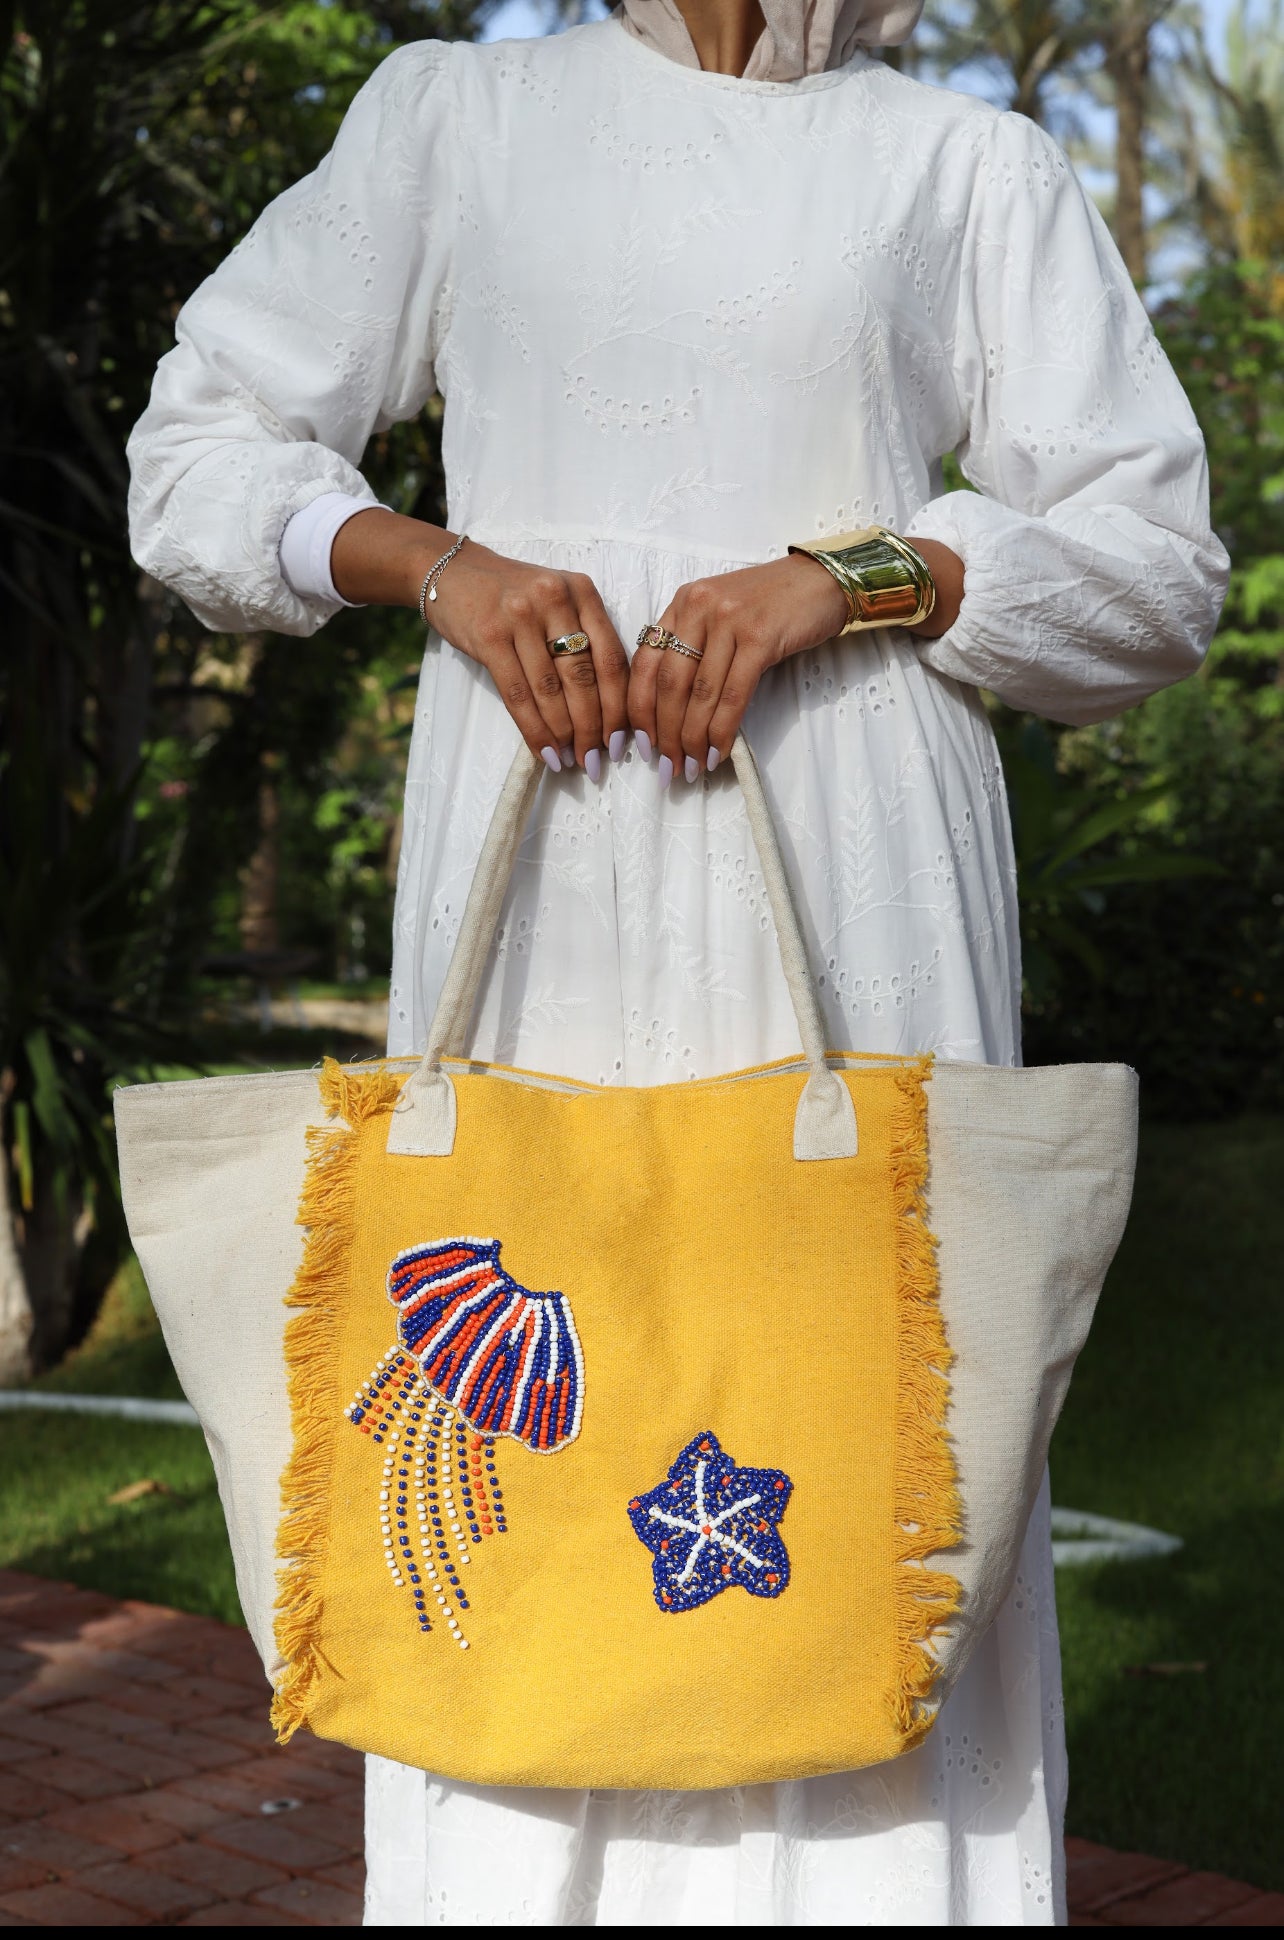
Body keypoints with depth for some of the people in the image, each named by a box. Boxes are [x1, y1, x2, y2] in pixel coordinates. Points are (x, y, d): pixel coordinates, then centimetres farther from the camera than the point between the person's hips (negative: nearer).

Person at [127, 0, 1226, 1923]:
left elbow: (1155, 561, 9)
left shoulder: (972, 164, 15)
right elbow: (197, 455, 15)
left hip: (848, 896, 0)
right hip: (538, 886, 1)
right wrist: (433, 562, -5)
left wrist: (851, 575, -9)